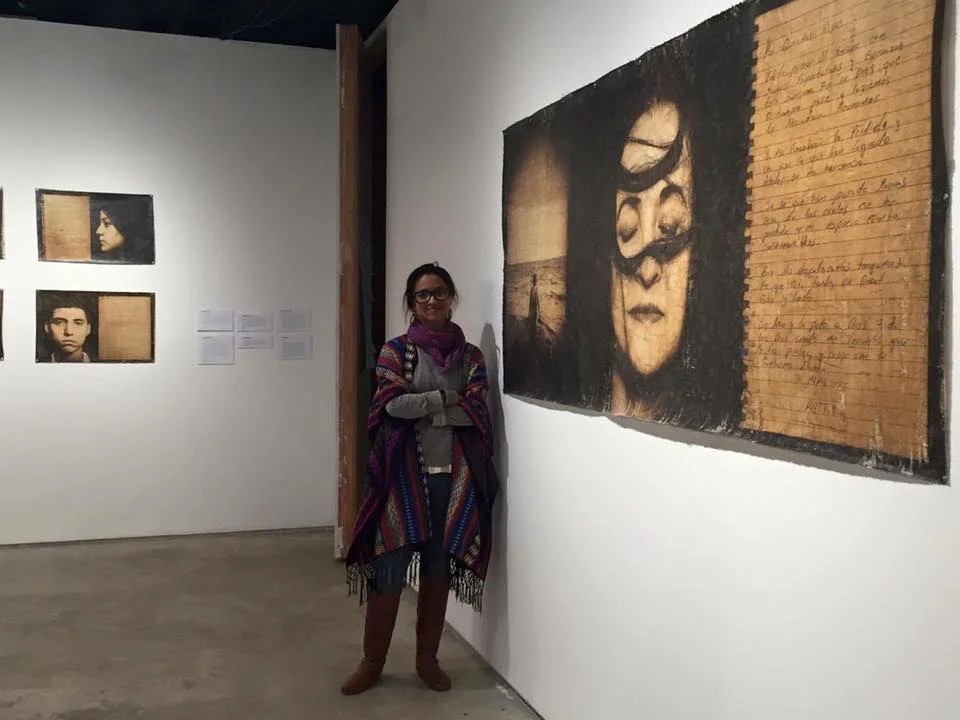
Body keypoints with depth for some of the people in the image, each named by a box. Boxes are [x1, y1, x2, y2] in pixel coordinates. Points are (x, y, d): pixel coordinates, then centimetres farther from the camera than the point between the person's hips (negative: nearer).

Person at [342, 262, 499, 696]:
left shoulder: (471, 356, 7)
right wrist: (446, 398, -10)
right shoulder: (396, 351, 0)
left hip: (454, 478, 2)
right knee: (388, 573, 1)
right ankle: (372, 663, 18)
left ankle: (427, 659, 26)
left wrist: (421, 408, -10)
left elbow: (476, 415, -5)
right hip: (405, 476, -2)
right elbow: (391, 405, -14)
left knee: (439, 571, 11)